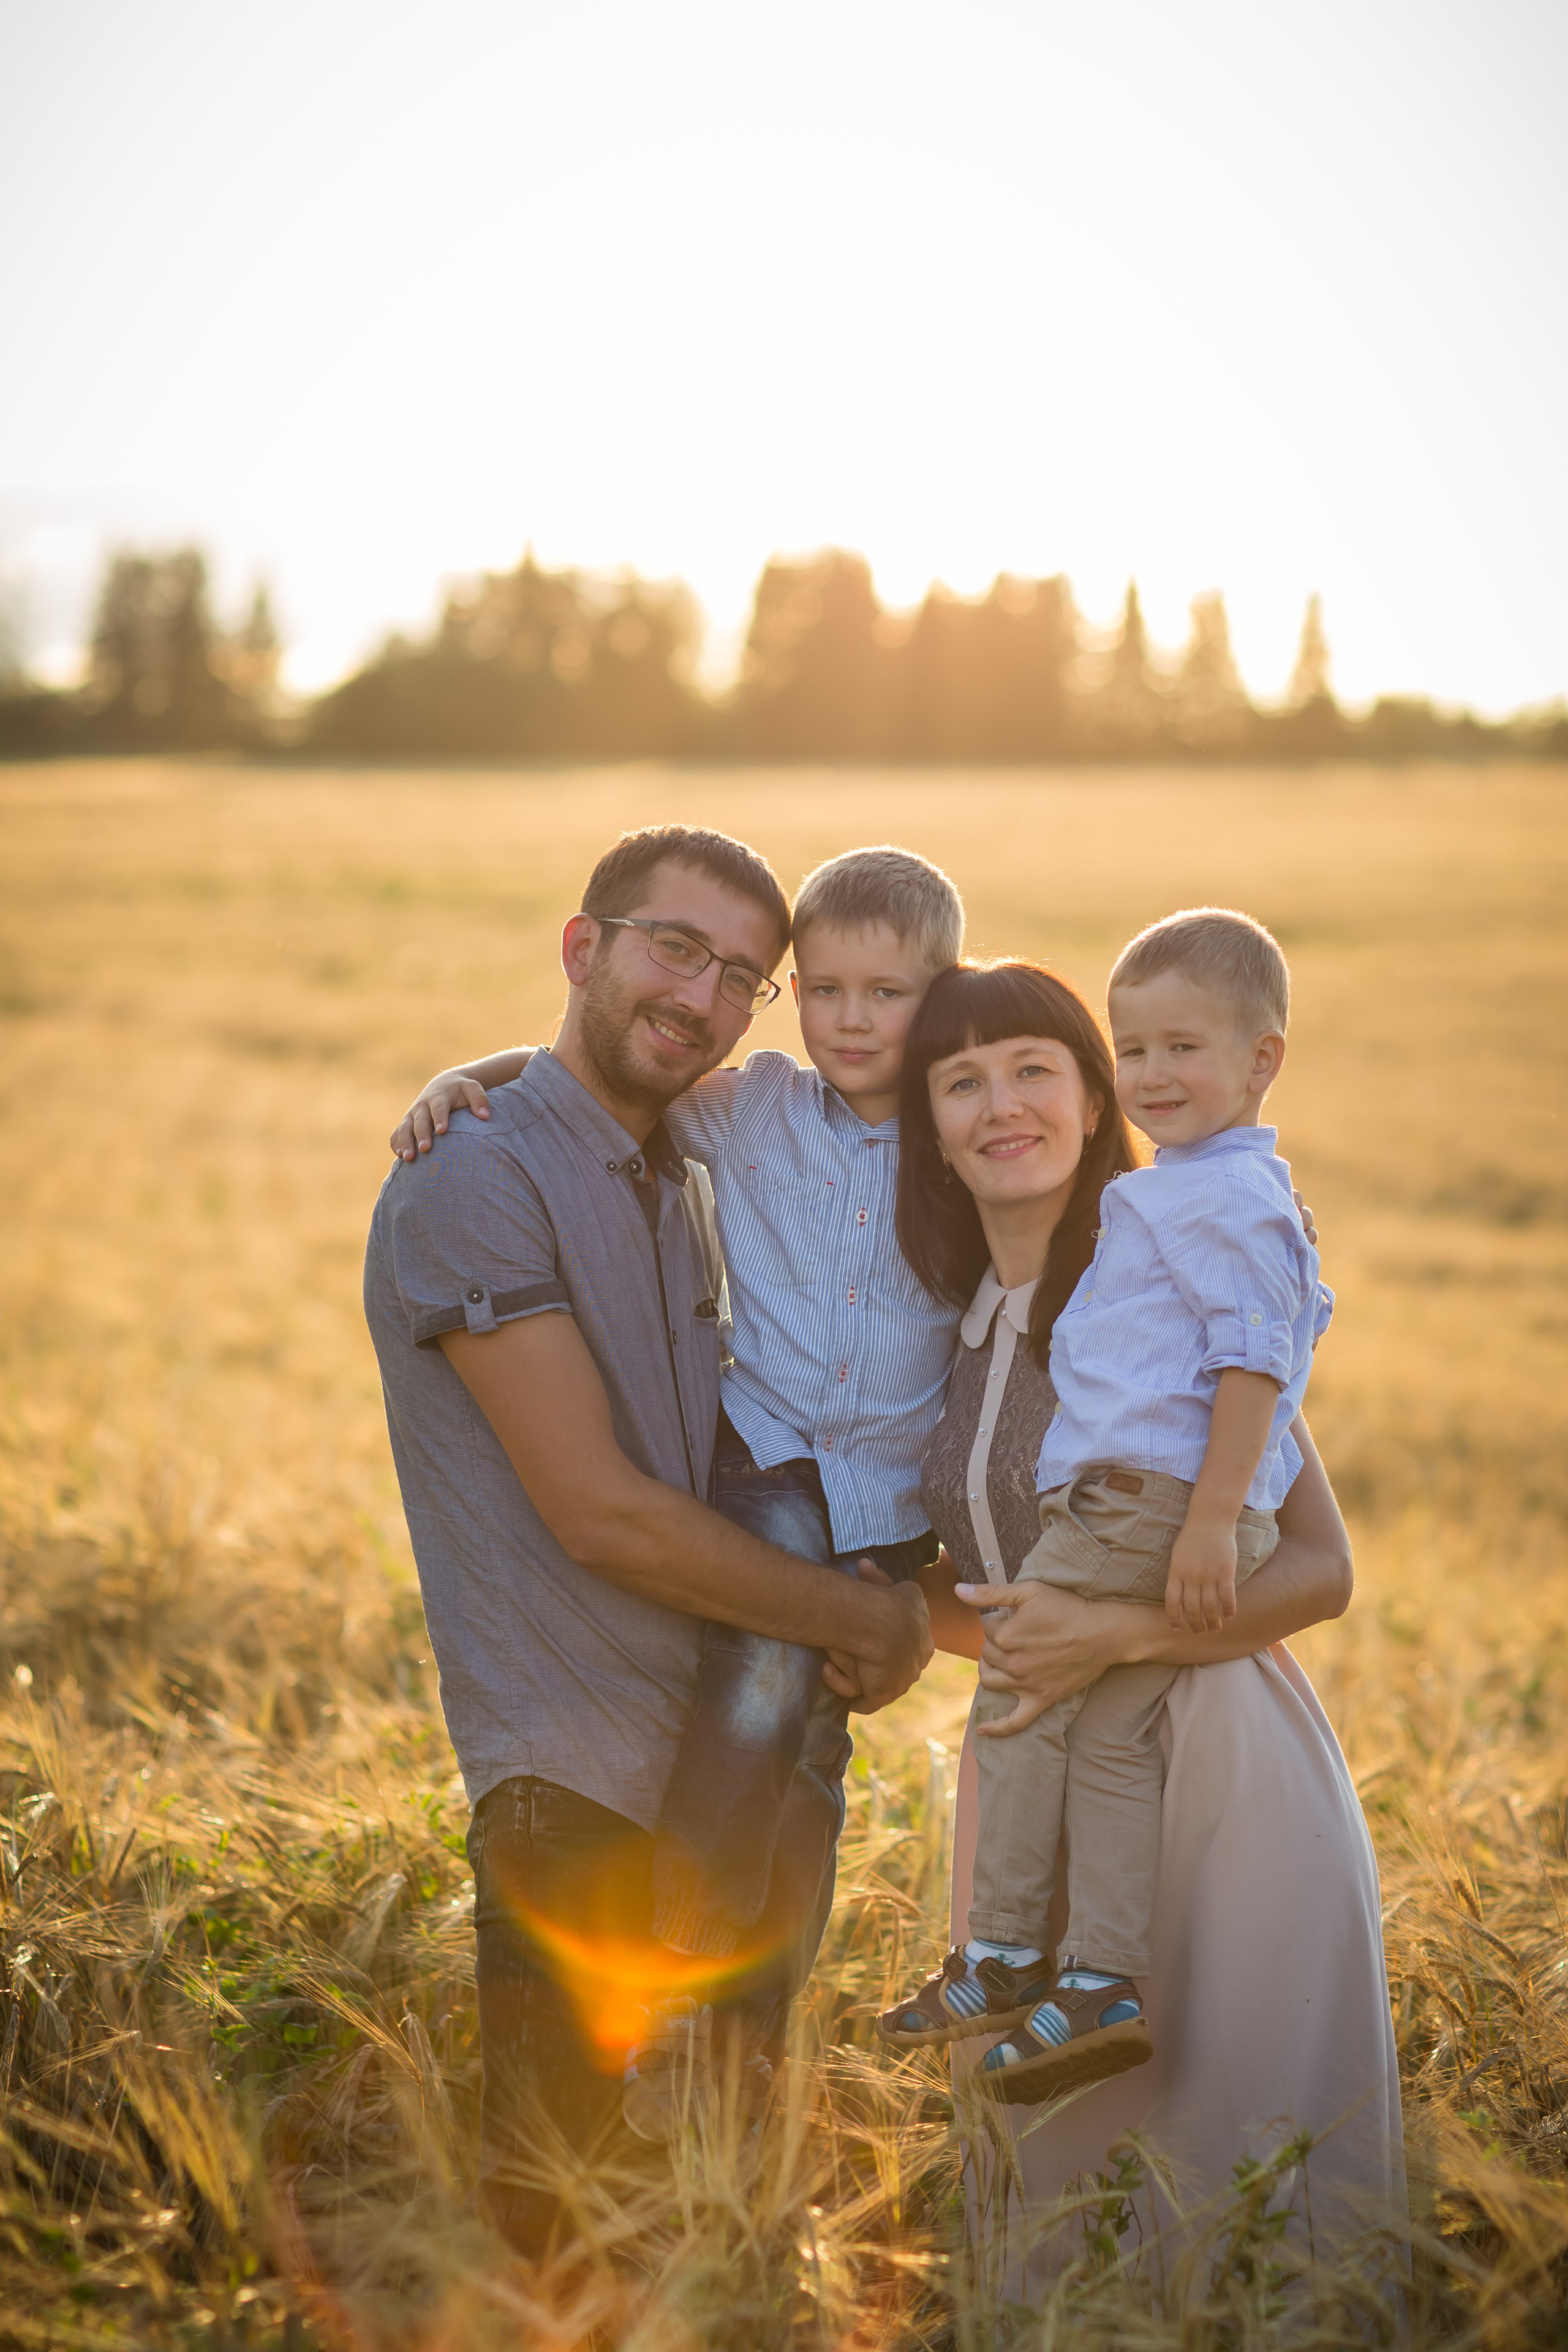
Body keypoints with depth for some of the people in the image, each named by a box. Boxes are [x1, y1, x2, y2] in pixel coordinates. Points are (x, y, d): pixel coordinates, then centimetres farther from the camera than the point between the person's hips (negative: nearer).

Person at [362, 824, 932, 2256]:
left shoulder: (687, 1185, 13)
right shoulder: (477, 1182, -14)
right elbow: (599, 1511, -18)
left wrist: (894, 1605, 4)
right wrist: (865, 1620, -8)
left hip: (721, 1757, 8)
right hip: (574, 1792, -8)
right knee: (551, 2212, 0)